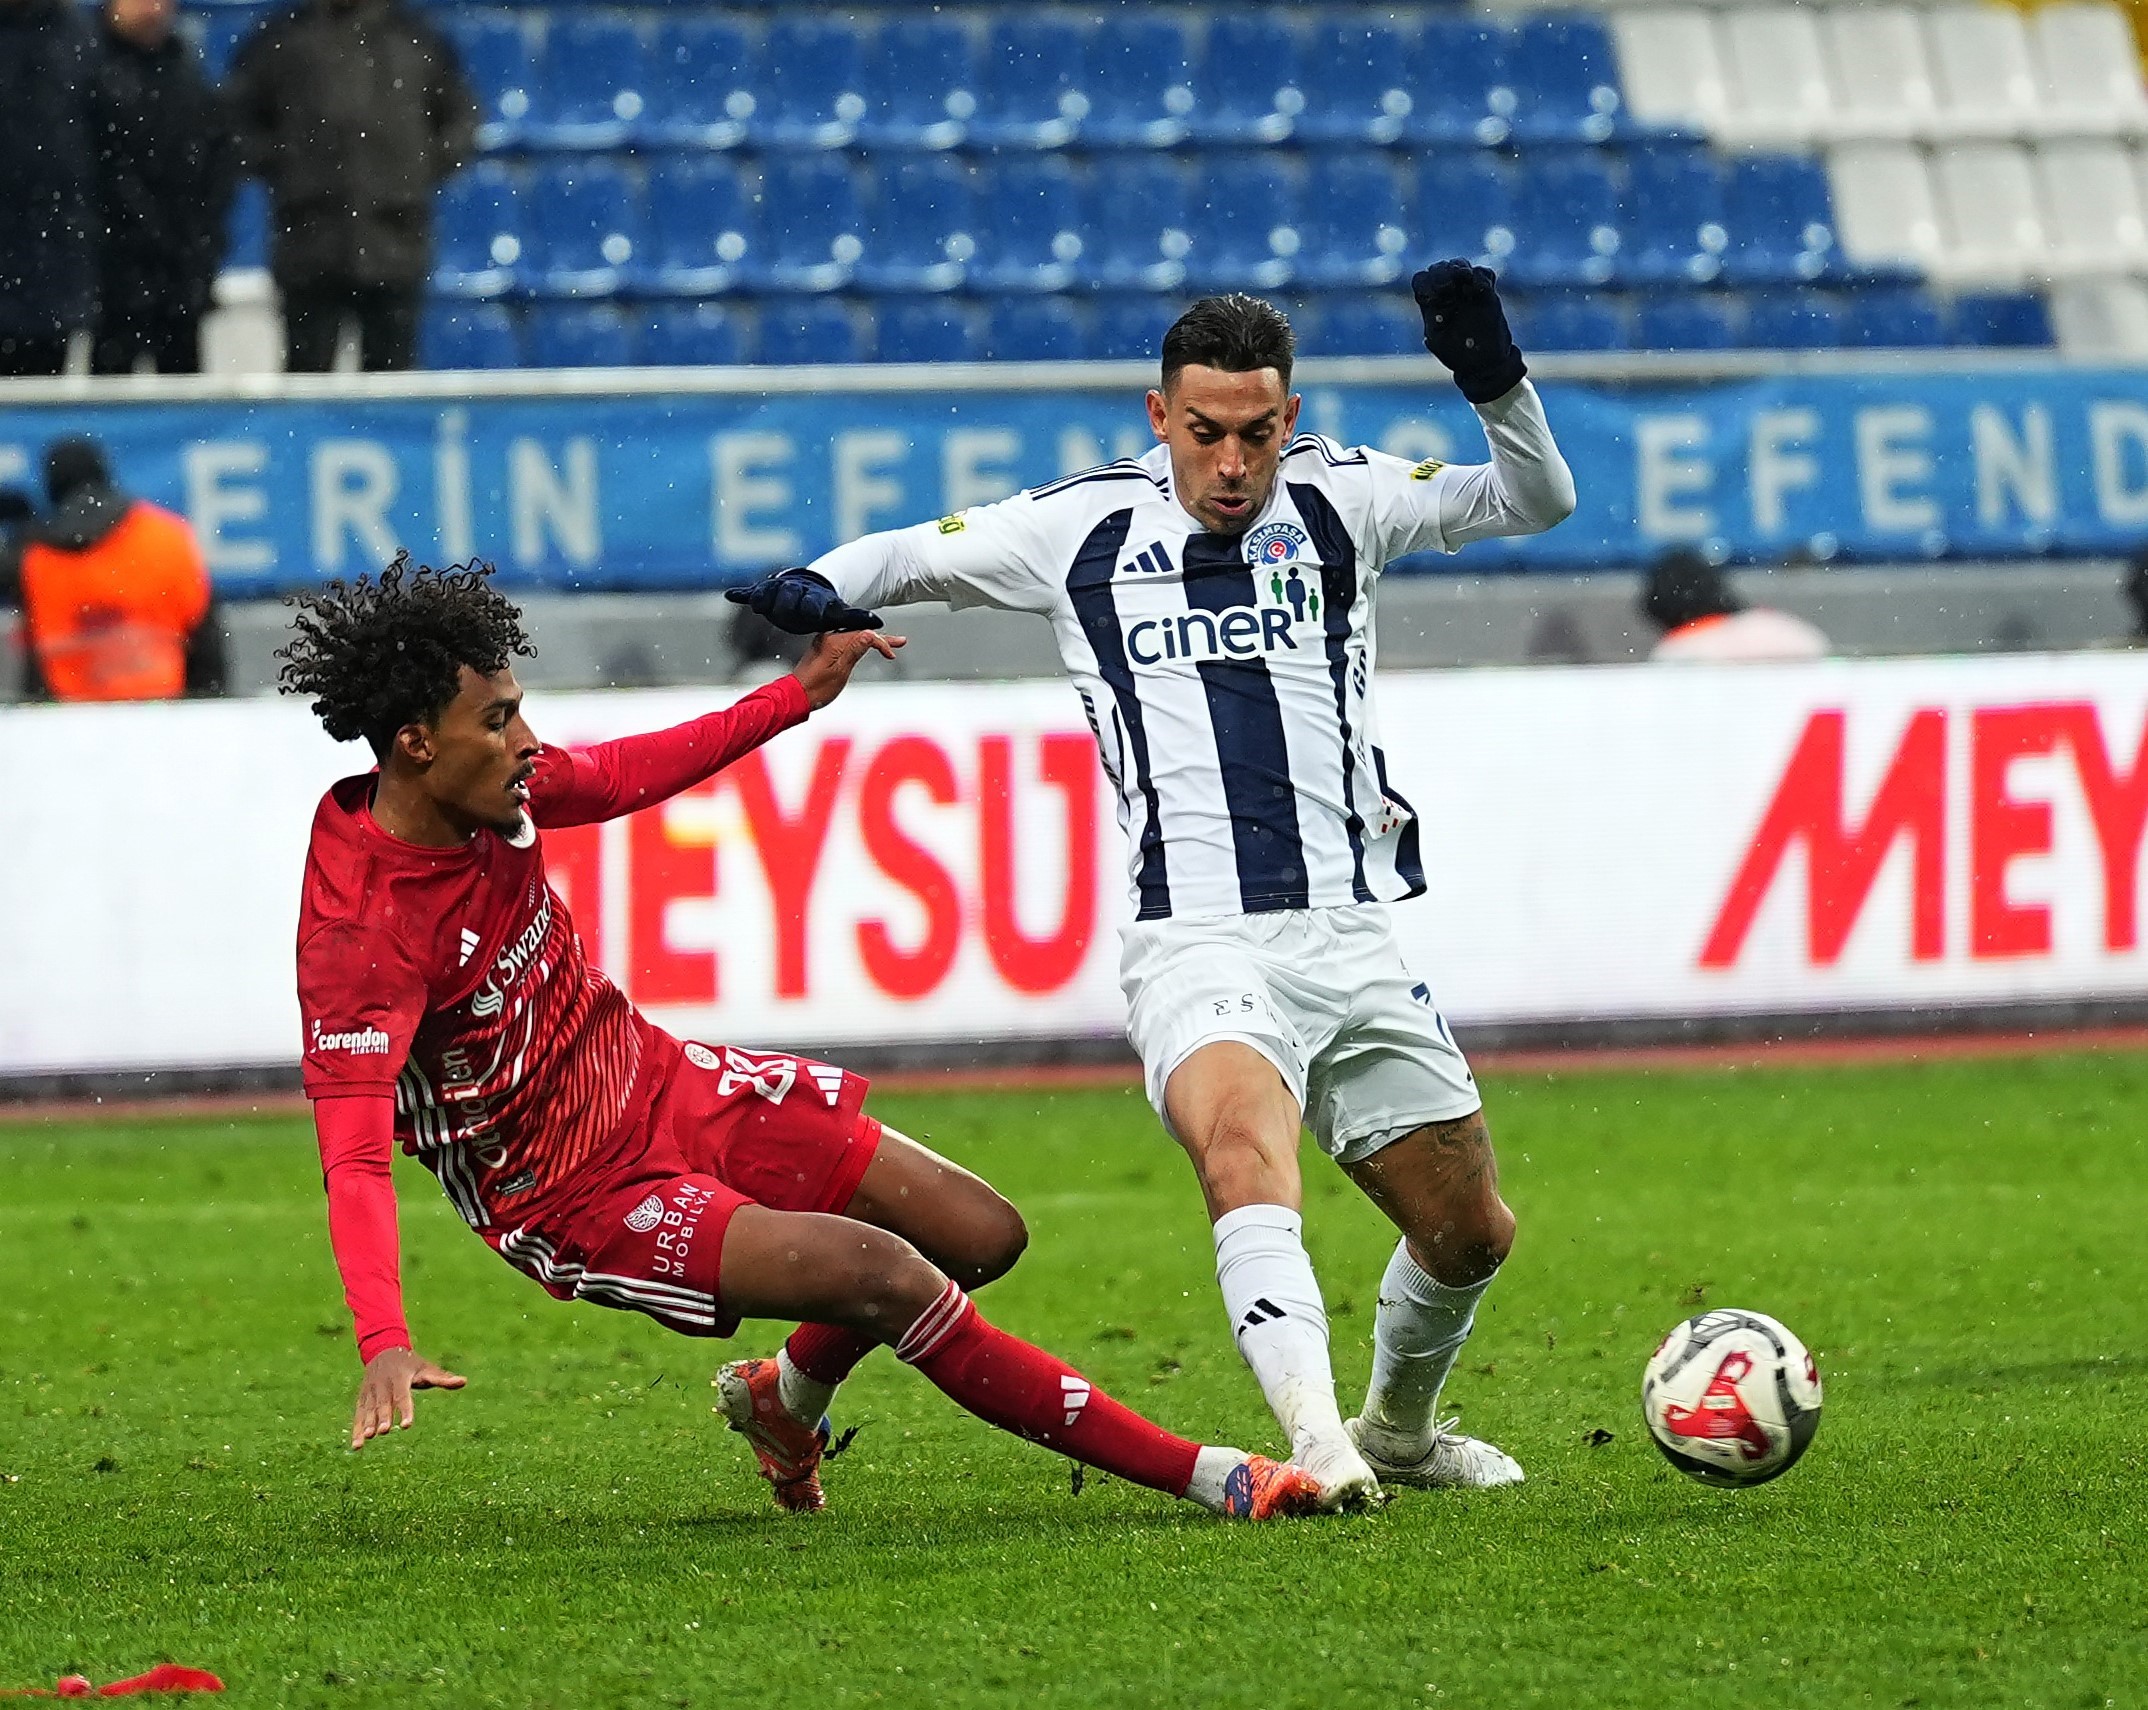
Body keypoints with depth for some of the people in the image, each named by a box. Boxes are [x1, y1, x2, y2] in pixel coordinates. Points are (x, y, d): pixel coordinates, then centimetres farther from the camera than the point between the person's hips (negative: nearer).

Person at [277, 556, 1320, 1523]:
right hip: (578, 1200, -9)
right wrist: (385, 1348, -49)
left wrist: (806, 689, 16)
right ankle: (1203, 1479, -17)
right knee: (887, 1276, -24)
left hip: (659, 1084, 9)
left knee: (983, 1236, 9)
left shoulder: (491, 790, -7)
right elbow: (353, 1155, -36)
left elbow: (630, 774, 15)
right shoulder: (360, 928, -30)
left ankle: (787, 1397, 39)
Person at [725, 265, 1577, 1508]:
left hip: (1352, 940, 3)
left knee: (1471, 1230, 10)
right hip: (1199, 948, -3)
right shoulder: (1087, 526, 6)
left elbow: (1538, 502, 4)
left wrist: (1495, 382, -14)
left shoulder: (1336, 499, 9)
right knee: (1245, 1143, -34)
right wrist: (822, 587, -6)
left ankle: (1399, 1429, 38)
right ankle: (1317, 1440, -46)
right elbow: (917, 554, 16)